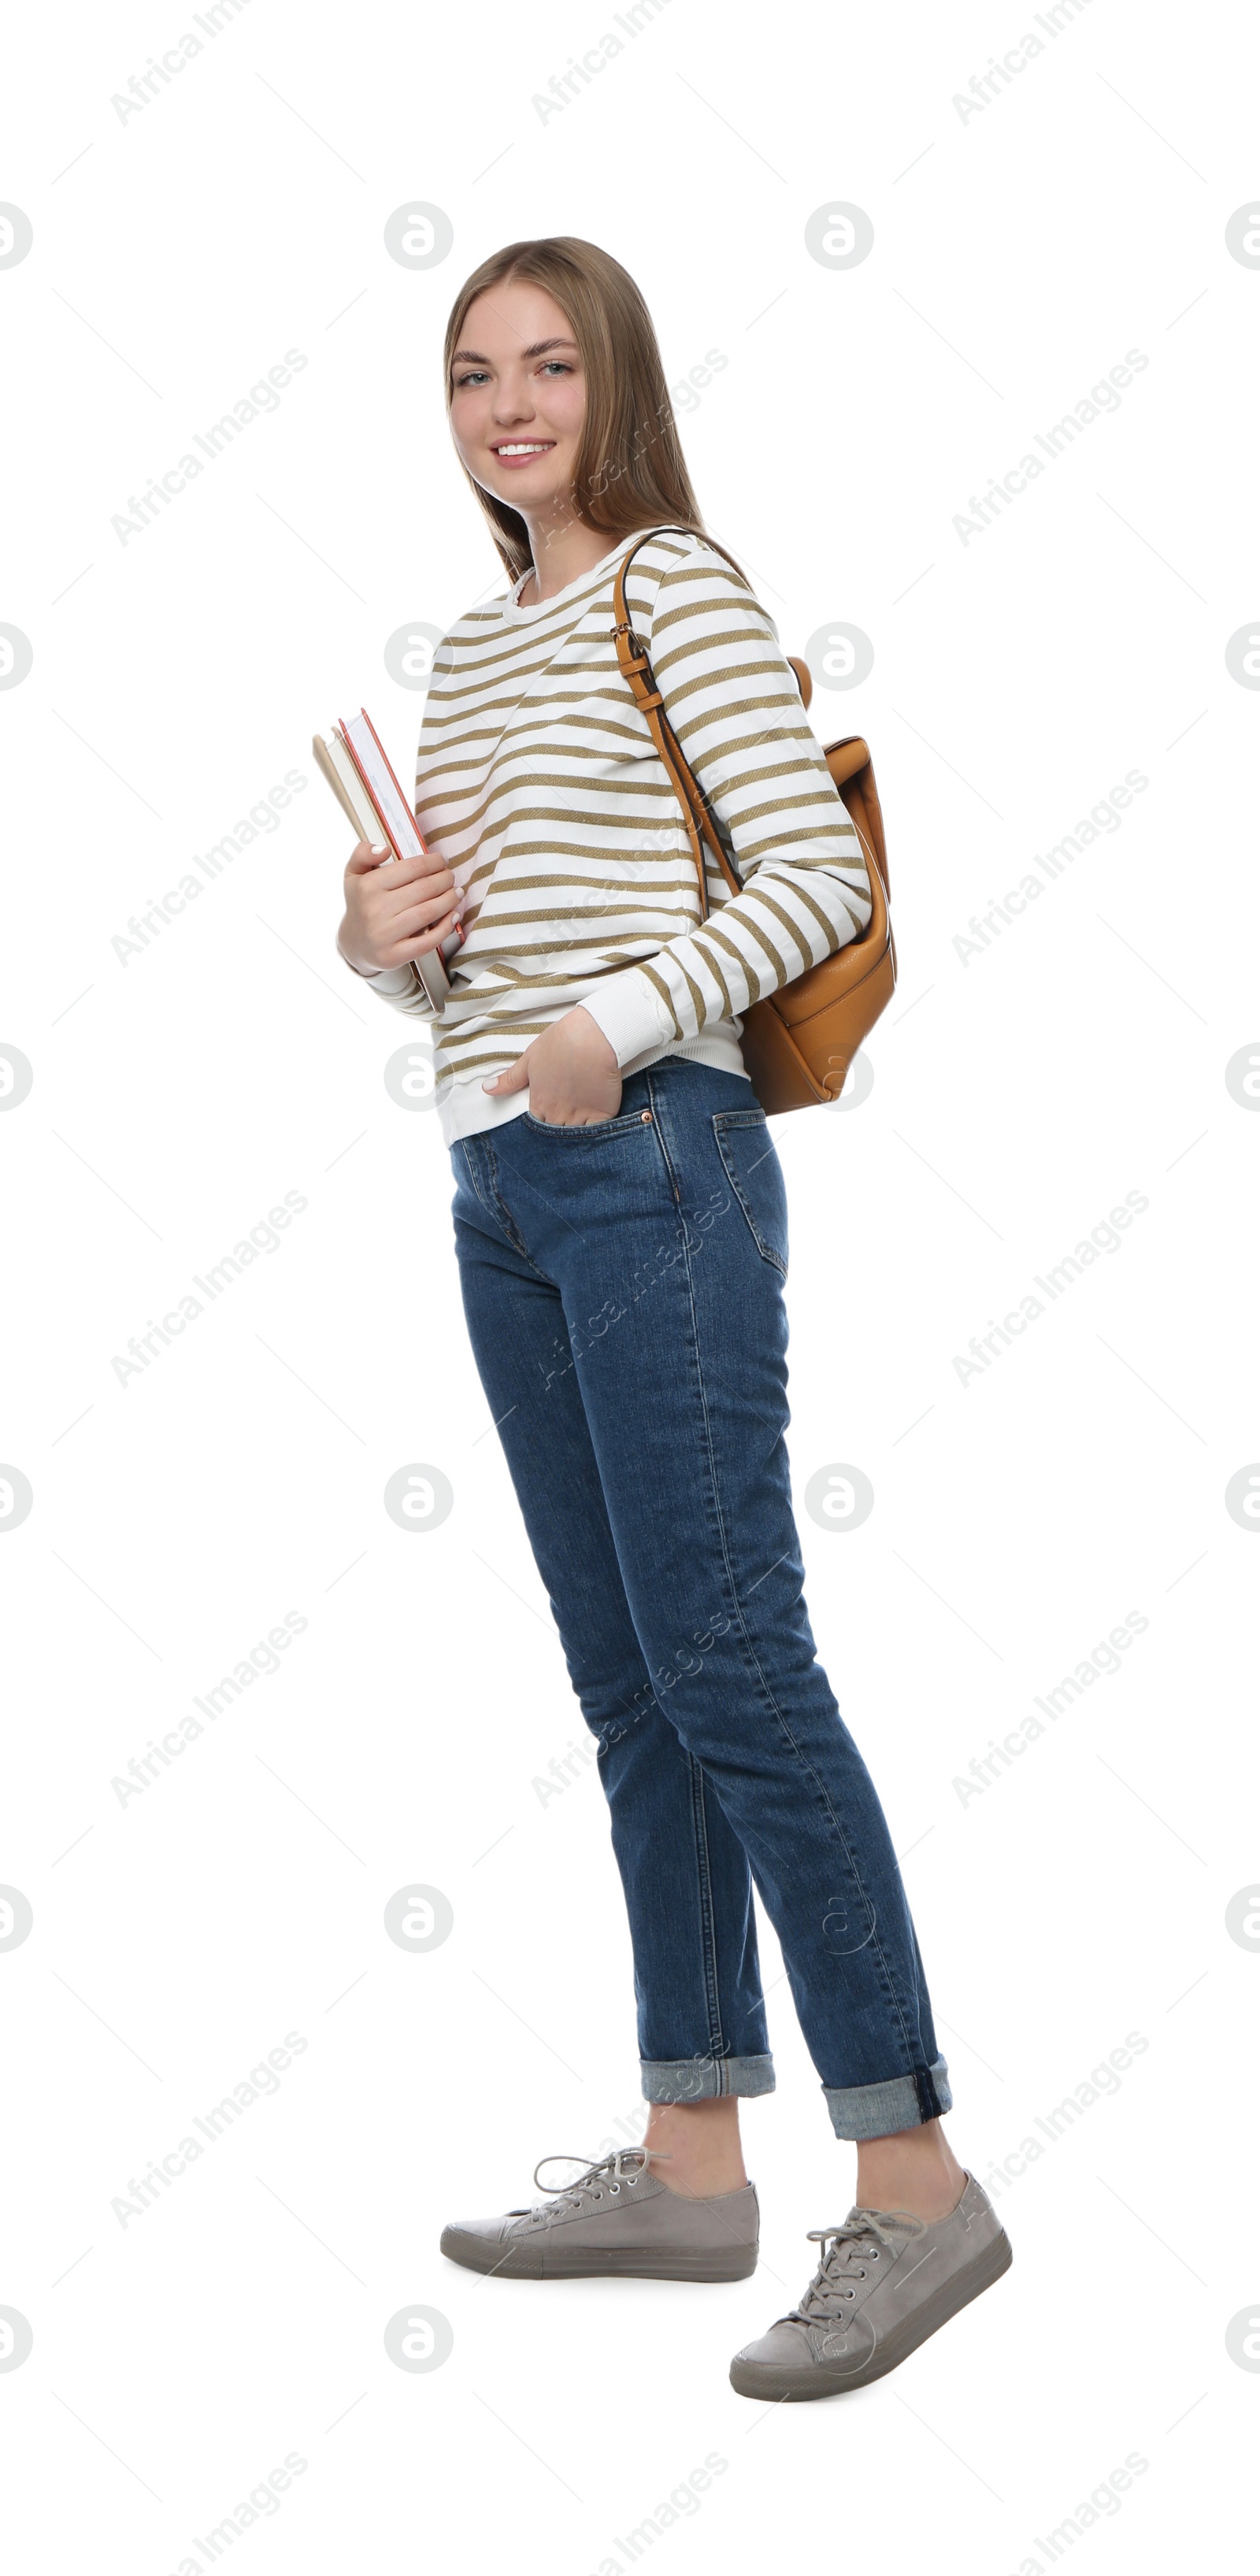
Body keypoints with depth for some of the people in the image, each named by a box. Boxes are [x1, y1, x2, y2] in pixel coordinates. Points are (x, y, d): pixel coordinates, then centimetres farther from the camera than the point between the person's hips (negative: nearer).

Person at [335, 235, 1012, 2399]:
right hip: (501, 1187, 8)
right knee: (628, 1686, 9)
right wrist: (378, 940, 2)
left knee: (730, 1669, -11)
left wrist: (618, 1026, -18)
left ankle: (914, 2183, -5)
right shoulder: (470, 648, 20)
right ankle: (692, 2162, 16)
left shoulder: (680, 589, -2)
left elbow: (818, 873, -11)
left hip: (649, 1168, -8)